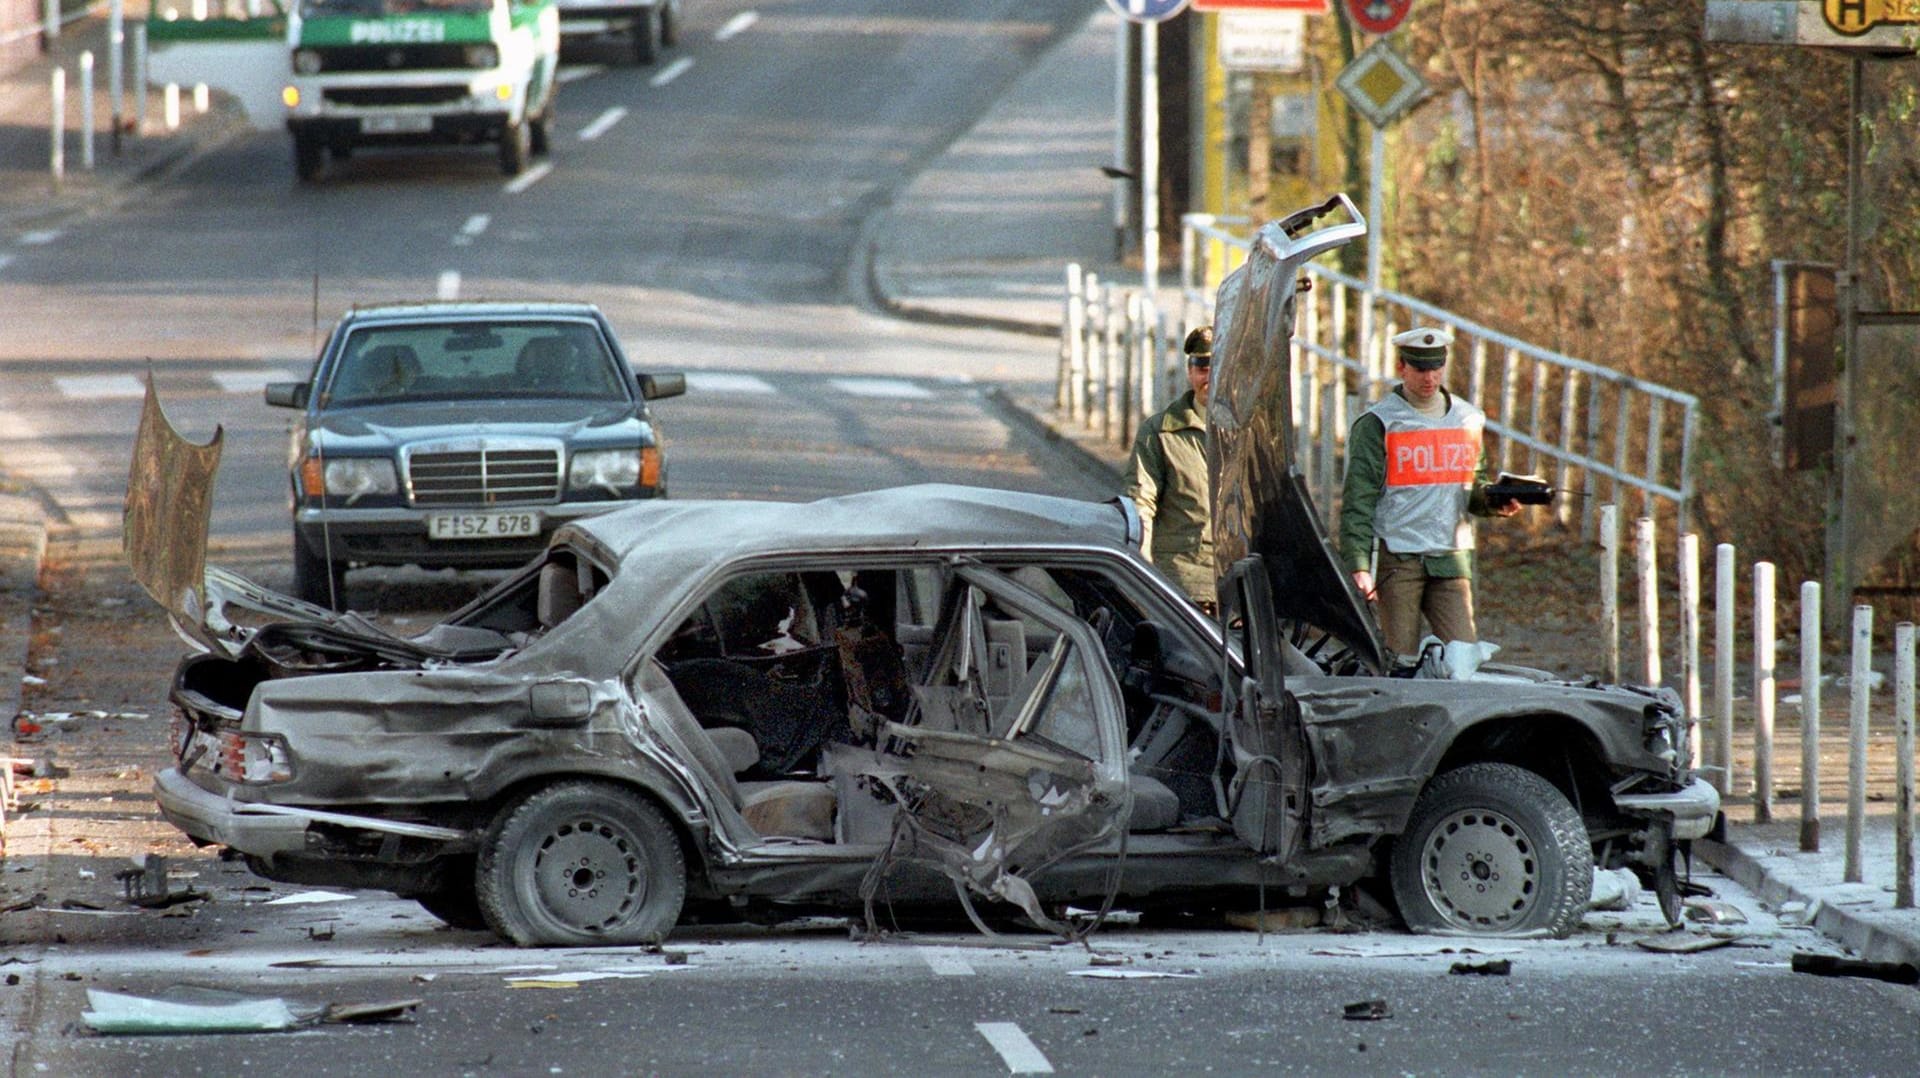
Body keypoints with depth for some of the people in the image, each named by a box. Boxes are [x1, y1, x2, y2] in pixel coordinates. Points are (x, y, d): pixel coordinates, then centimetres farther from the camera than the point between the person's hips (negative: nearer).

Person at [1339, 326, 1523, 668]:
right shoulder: (1378, 424, -1)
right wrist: (1358, 565, -16)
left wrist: (1493, 502, -2)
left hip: (1451, 559, 4)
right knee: (1400, 662, -4)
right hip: (1396, 559, -4)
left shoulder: (1468, 420, 14)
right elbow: (1357, 501, -6)